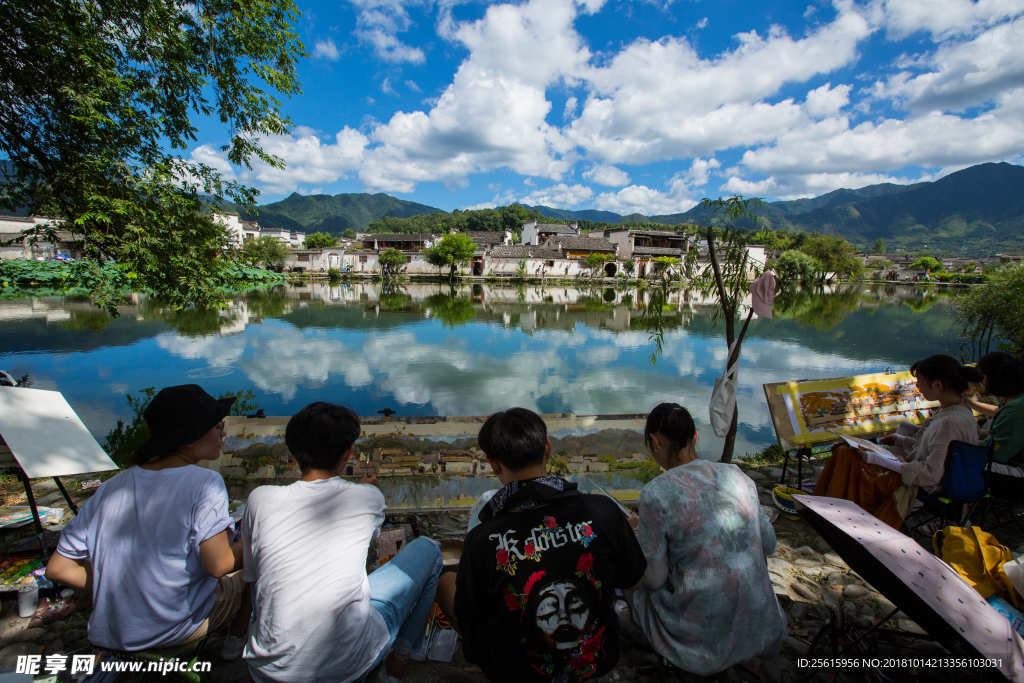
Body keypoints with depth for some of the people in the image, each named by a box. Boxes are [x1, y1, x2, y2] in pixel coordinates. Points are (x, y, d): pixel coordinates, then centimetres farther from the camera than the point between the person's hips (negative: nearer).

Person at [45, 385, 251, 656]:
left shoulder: (112, 486, -4)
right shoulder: (204, 483, -23)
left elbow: (57, 568, 1)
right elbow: (218, 565, -26)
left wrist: (118, 590, 9)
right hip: (177, 629, -6)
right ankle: (236, 639, 29)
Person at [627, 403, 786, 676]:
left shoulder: (655, 494, -21)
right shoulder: (738, 475, -4)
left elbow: (655, 579, -11)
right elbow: (769, 545, 9)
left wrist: (638, 541, 7)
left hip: (704, 639, -5)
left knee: (639, 595, 22)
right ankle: (747, 654, 25)